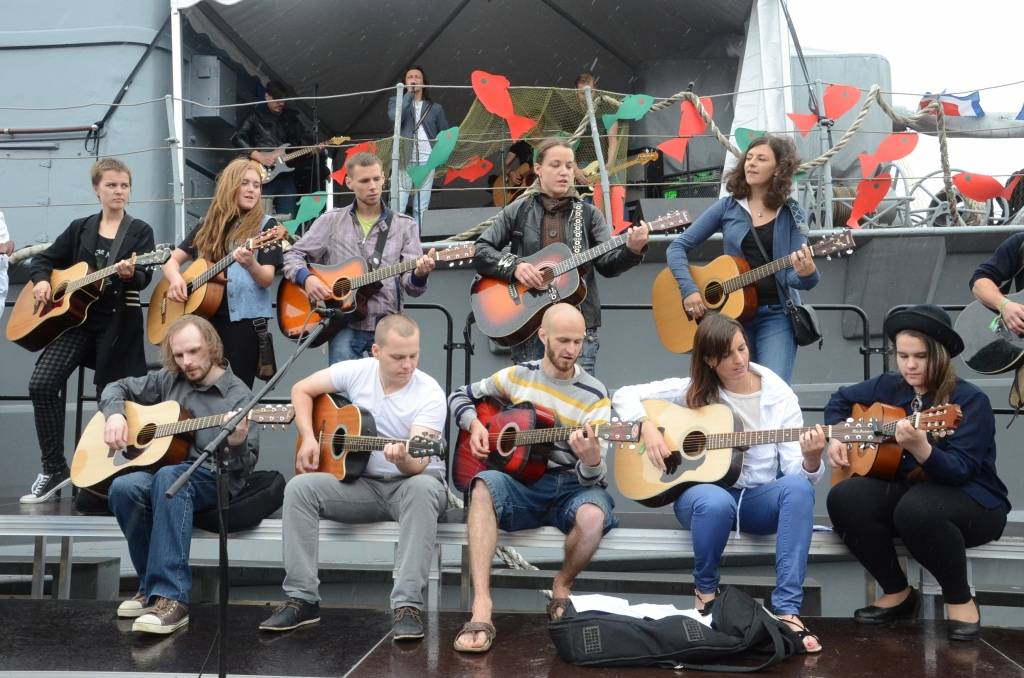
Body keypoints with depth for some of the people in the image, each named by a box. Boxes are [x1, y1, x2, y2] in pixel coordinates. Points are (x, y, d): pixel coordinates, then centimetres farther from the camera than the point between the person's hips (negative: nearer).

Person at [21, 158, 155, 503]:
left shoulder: (140, 231, 2)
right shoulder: (80, 228, 13)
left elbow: (143, 278, -11)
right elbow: (44, 258, 21)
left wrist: (130, 274, -34)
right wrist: (41, 280, 0)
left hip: (120, 323, -3)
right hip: (77, 317, 3)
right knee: (41, 383, -14)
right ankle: (54, 469, -3)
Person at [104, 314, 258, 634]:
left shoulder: (238, 395, -3)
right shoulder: (169, 380, 12)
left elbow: (245, 467, -7)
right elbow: (118, 387, 23)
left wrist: (237, 443, -31)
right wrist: (115, 414, 1)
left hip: (213, 479, -5)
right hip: (162, 468, 5)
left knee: (169, 478, -39)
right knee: (124, 487, -30)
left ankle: (171, 596, -42)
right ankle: (152, 585, -13)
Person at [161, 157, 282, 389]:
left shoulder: (265, 225, 1)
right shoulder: (208, 225, 13)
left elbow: (267, 279, -8)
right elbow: (172, 259, 15)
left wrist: (250, 265, -30)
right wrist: (176, 277, -7)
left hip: (244, 320, -4)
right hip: (203, 318, 4)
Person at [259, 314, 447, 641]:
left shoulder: (430, 394, -15)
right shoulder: (357, 371, -3)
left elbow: (417, 465, -25)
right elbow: (302, 389, 8)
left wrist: (404, 460, -49)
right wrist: (308, 438, -5)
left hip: (412, 482, -3)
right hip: (361, 483, 3)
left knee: (423, 488, -39)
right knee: (299, 487, -21)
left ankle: (407, 605, -37)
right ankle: (302, 599, -16)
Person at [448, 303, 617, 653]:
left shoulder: (594, 397, -2)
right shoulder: (517, 375, 6)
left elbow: (593, 478, -8)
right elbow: (461, 395, 19)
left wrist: (592, 460, -33)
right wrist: (474, 424, -1)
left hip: (572, 487, -1)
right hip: (521, 483, 1)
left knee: (593, 515, -36)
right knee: (484, 486, -33)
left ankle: (561, 587, -3)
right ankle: (481, 606, -38)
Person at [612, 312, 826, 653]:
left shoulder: (779, 396, -1)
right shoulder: (692, 391, -1)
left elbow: (796, 471, -7)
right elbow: (624, 395, 0)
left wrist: (811, 459, -30)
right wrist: (647, 427, -18)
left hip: (759, 498, 2)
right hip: (702, 490, -1)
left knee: (798, 487, -32)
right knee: (715, 502, -39)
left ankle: (787, 610, -32)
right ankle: (705, 589, -7)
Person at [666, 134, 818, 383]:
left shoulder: (791, 215, 2)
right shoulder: (727, 207, 4)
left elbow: (793, 276, -3)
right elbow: (677, 247, 3)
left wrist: (806, 274, -26)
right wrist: (689, 290, -10)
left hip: (776, 315, -1)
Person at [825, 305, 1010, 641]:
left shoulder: (970, 400, -15)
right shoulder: (890, 386, 2)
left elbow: (959, 470, -26)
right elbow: (840, 399, 20)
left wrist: (921, 449, -45)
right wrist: (835, 438, 3)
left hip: (972, 502, -5)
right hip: (906, 489, 6)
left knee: (916, 508, -39)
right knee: (844, 497, -23)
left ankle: (960, 601, -12)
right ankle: (898, 593, -4)